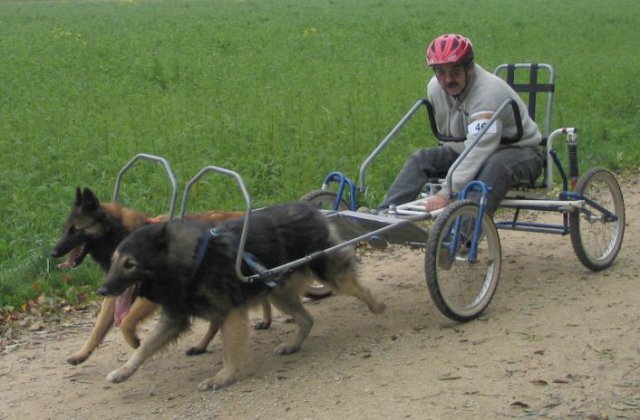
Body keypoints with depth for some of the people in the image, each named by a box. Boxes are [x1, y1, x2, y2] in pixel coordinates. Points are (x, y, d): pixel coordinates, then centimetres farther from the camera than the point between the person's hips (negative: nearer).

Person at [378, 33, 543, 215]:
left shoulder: (489, 93, -31)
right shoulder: (435, 87, -7)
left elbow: (478, 152, -40)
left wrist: (446, 194, -45)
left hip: (520, 151, -7)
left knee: (494, 166, -40)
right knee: (421, 158, -12)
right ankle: (383, 215, -22)